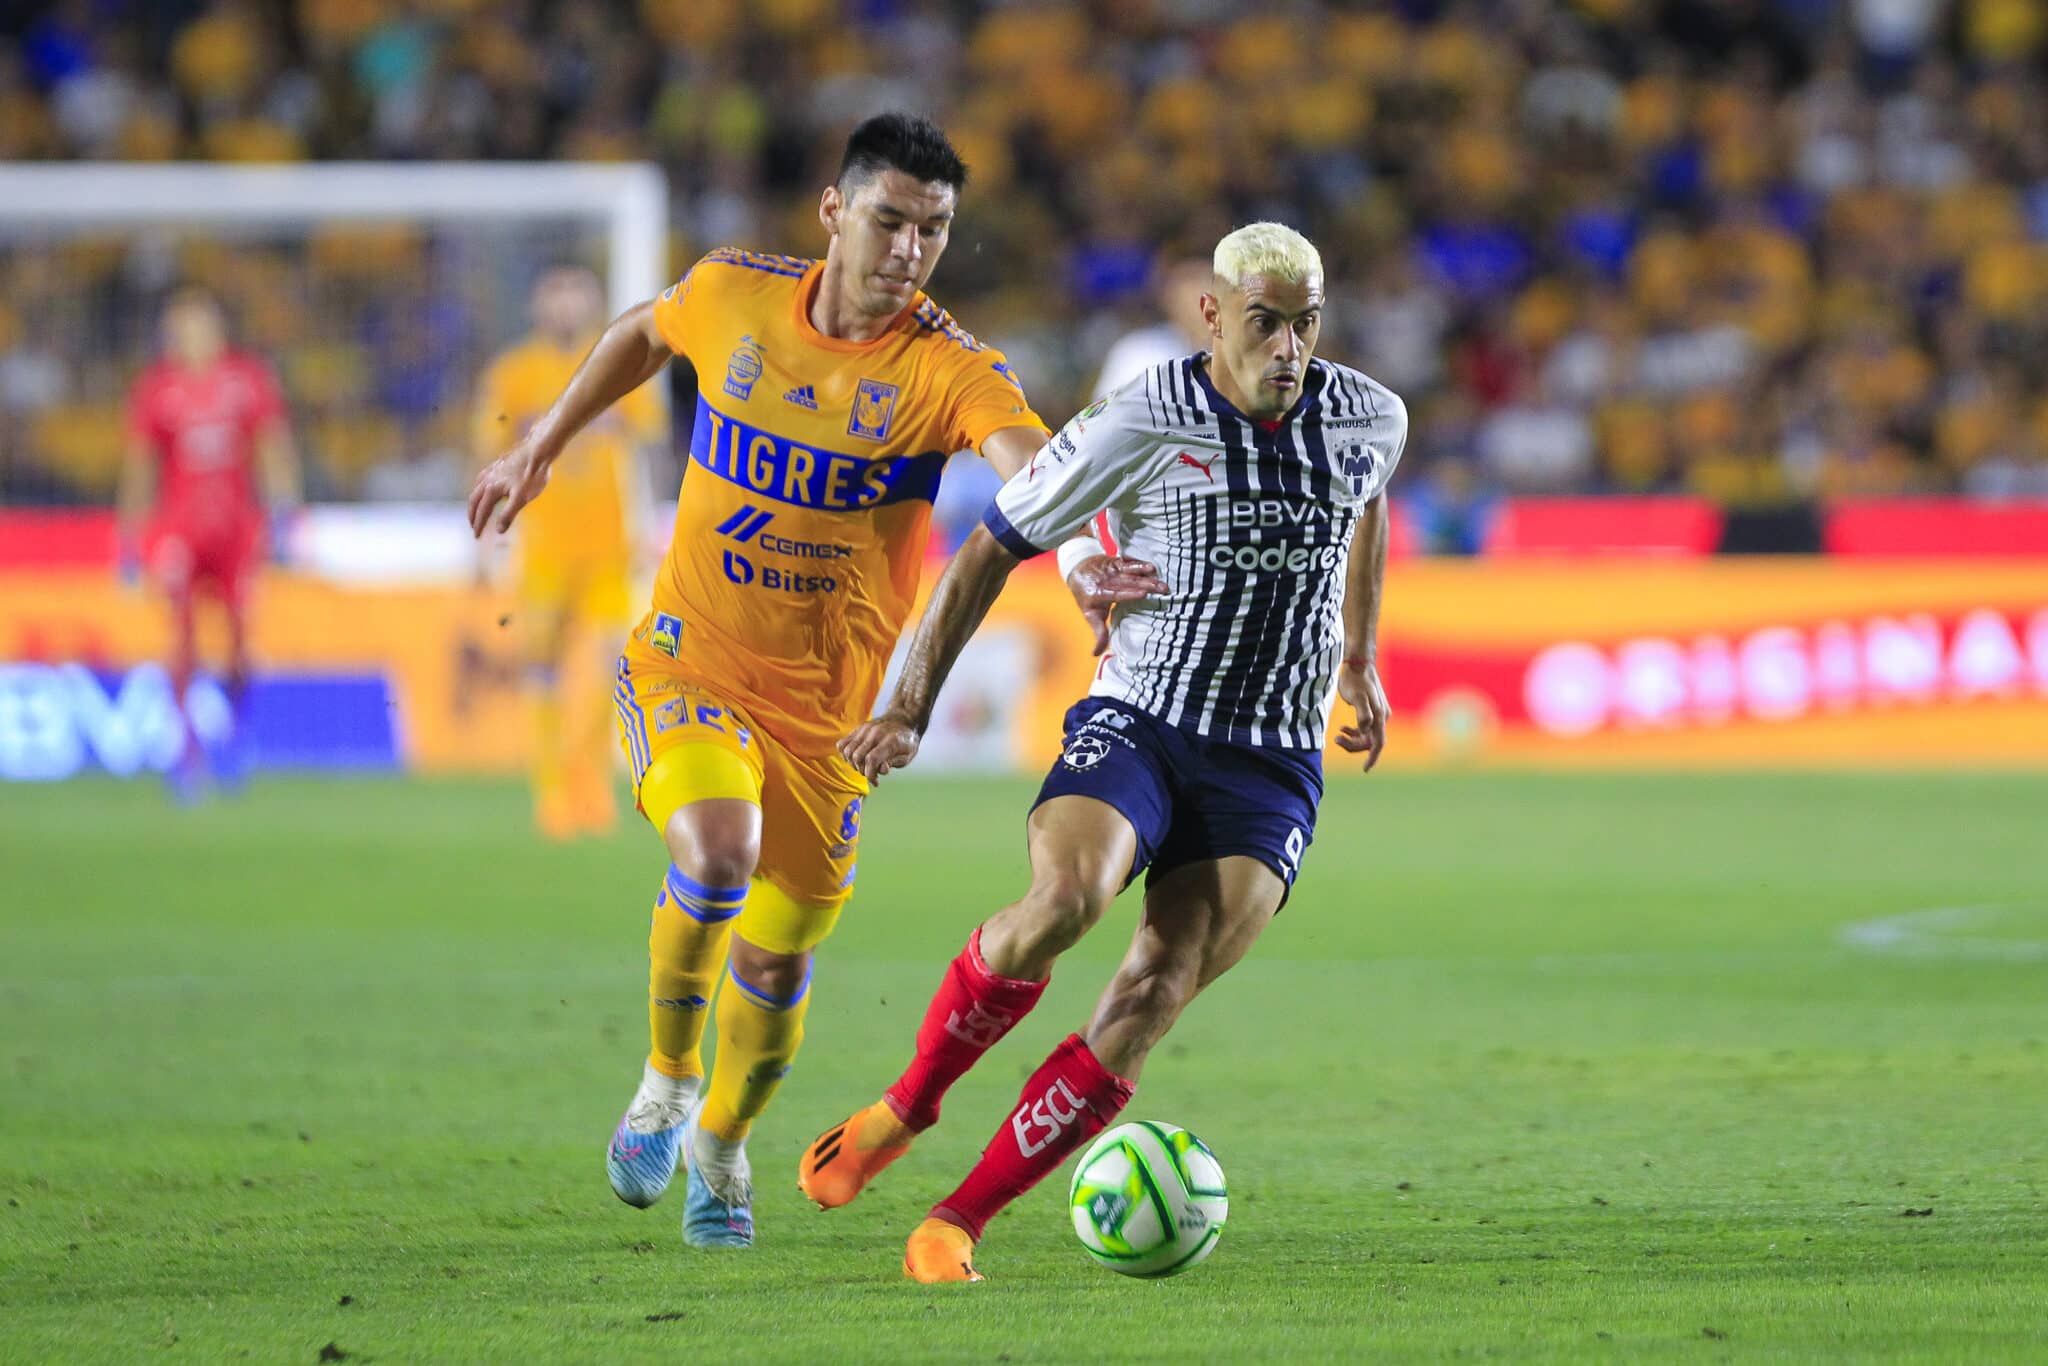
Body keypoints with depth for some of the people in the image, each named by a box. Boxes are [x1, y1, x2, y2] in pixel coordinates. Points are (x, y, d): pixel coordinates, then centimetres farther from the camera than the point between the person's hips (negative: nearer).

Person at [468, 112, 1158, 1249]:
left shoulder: (948, 369, -16)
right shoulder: (730, 296, -7)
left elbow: (1032, 466, -35)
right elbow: (643, 334, 17)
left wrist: (1077, 559, -55)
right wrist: (540, 449, 23)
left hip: (826, 703, 0)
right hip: (687, 658, 0)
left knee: (775, 949, 7)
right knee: (718, 847, -28)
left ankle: (721, 1145, 38)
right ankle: (667, 1078, -2)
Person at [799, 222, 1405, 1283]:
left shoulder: (1370, 418, 3)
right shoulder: (1138, 427, -9)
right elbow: (993, 549, 2)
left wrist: (1359, 663, 36)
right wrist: (910, 706, 0)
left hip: (1269, 773, 3)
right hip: (1134, 727, -3)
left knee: (1151, 1000, -18)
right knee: (1062, 903, -33)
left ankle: (955, 1225, -12)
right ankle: (907, 1105, -6)